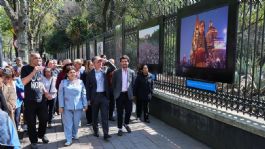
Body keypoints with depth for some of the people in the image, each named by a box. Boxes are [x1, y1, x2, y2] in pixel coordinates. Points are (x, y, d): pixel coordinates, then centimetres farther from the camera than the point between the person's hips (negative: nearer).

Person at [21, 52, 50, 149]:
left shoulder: (40, 69, 9)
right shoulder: (26, 68, -7)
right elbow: (23, 82, -21)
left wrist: (45, 92, 7)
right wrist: (34, 72, -26)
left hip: (41, 99, 5)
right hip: (30, 101, -5)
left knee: (44, 119, 13)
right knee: (31, 122, 6)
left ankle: (41, 134, 38)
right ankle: (33, 141, 24)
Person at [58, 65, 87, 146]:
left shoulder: (80, 82, 5)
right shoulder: (63, 82, 2)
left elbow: (83, 94, 7)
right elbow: (60, 95, -1)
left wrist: (85, 104, 5)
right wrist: (61, 106, -6)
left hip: (78, 106, 2)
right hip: (67, 106, -1)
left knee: (76, 122, 13)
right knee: (68, 123, 2)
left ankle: (74, 134, 35)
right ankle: (68, 139, 11)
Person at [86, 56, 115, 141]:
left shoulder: (105, 71, 4)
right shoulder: (90, 73, -1)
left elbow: (113, 68, -5)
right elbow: (88, 86, 1)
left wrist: (106, 61, -13)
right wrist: (89, 98, -1)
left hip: (104, 96, 0)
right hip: (95, 96, 0)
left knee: (105, 115, -1)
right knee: (94, 115, 13)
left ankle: (106, 134, 2)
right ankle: (95, 131, 30)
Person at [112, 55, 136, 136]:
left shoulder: (132, 72, 2)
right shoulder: (116, 72, -2)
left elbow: (133, 84, 6)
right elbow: (113, 84, 4)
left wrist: (133, 94, 2)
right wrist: (115, 94, 1)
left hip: (129, 95, 2)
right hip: (120, 95, -1)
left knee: (129, 111, 9)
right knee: (120, 112, 6)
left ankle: (126, 124, 37)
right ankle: (120, 128, 21)